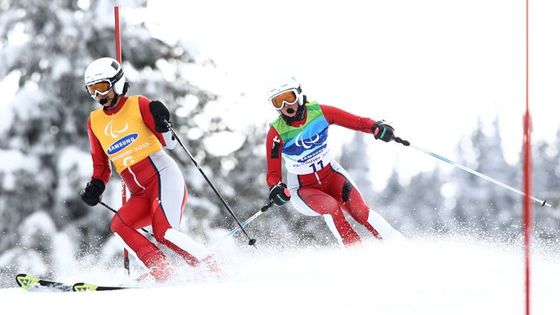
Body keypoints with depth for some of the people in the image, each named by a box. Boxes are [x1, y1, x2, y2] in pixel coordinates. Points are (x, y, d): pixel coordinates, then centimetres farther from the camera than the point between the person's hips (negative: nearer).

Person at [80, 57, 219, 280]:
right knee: (119, 224, -22)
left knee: (164, 233, -25)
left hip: (163, 176, -6)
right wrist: (95, 187, 4)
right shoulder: (95, 122, 14)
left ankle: (214, 271, -17)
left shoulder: (138, 105, 0)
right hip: (141, 194, 6)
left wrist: (161, 122, -23)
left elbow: (170, 143, -4)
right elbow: (101, 166, 22)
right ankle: (160, 271, -23)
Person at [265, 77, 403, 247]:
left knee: (359, 209, -22)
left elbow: (357, 121, -11)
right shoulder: (276, 133, -18)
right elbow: (273, 173, -14)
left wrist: (377, 127, -31)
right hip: (304, 188, -2)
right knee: (330, 206, -32)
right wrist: (276, 188, -36)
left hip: (331, 175, 2)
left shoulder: (320, 112, -13)